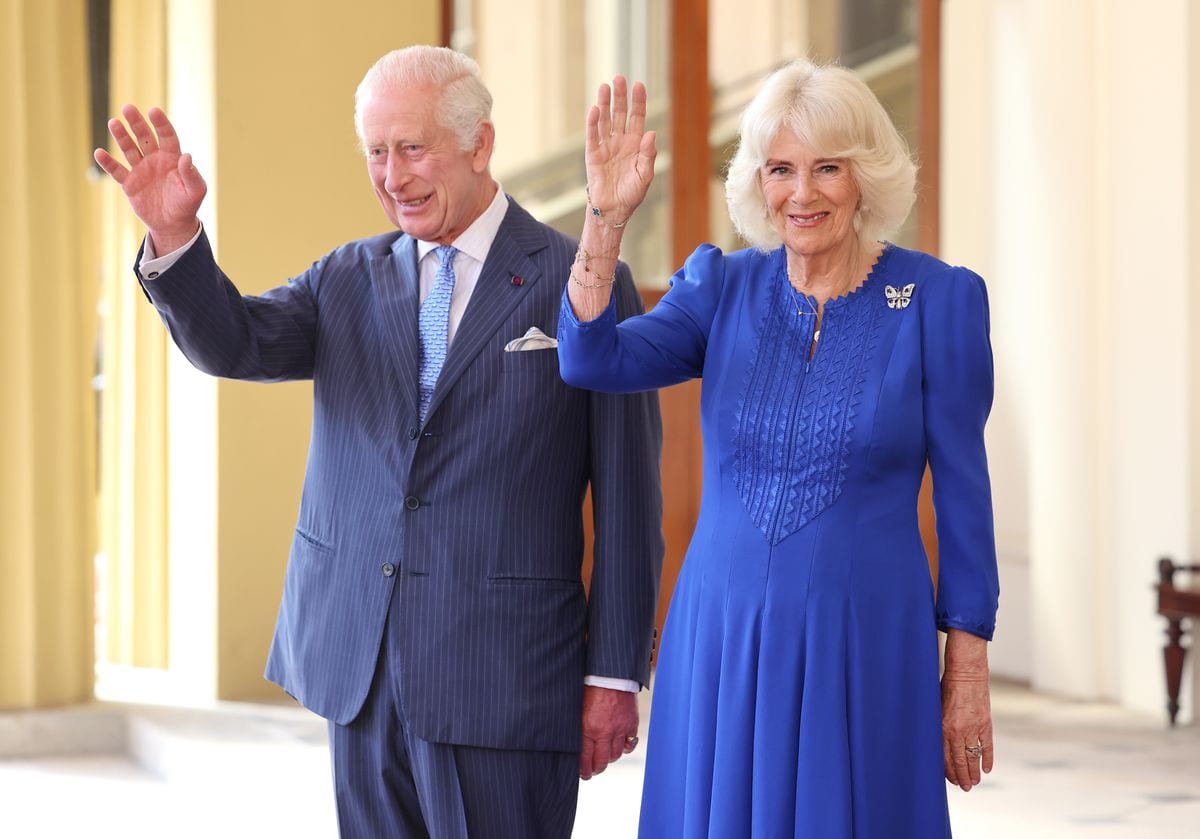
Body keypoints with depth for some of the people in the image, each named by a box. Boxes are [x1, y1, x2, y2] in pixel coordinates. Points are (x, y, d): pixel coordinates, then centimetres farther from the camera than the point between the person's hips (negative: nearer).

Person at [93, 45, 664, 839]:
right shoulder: (348, 281, 11)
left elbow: (628, 498, -4)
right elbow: (233, 343, -5)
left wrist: (615, 674, -5)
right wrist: (174, 236, -24)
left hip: (500, 681, -4)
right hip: (360, 669, 5)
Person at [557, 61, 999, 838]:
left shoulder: (940, 298, -5)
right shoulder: (723, 286, 4)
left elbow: (962, 491, -2)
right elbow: (592, 361, -11)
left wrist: (969, 671, -2)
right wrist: (607, 216, -21)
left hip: (864, 647, -3)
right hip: (720, 638, 3)